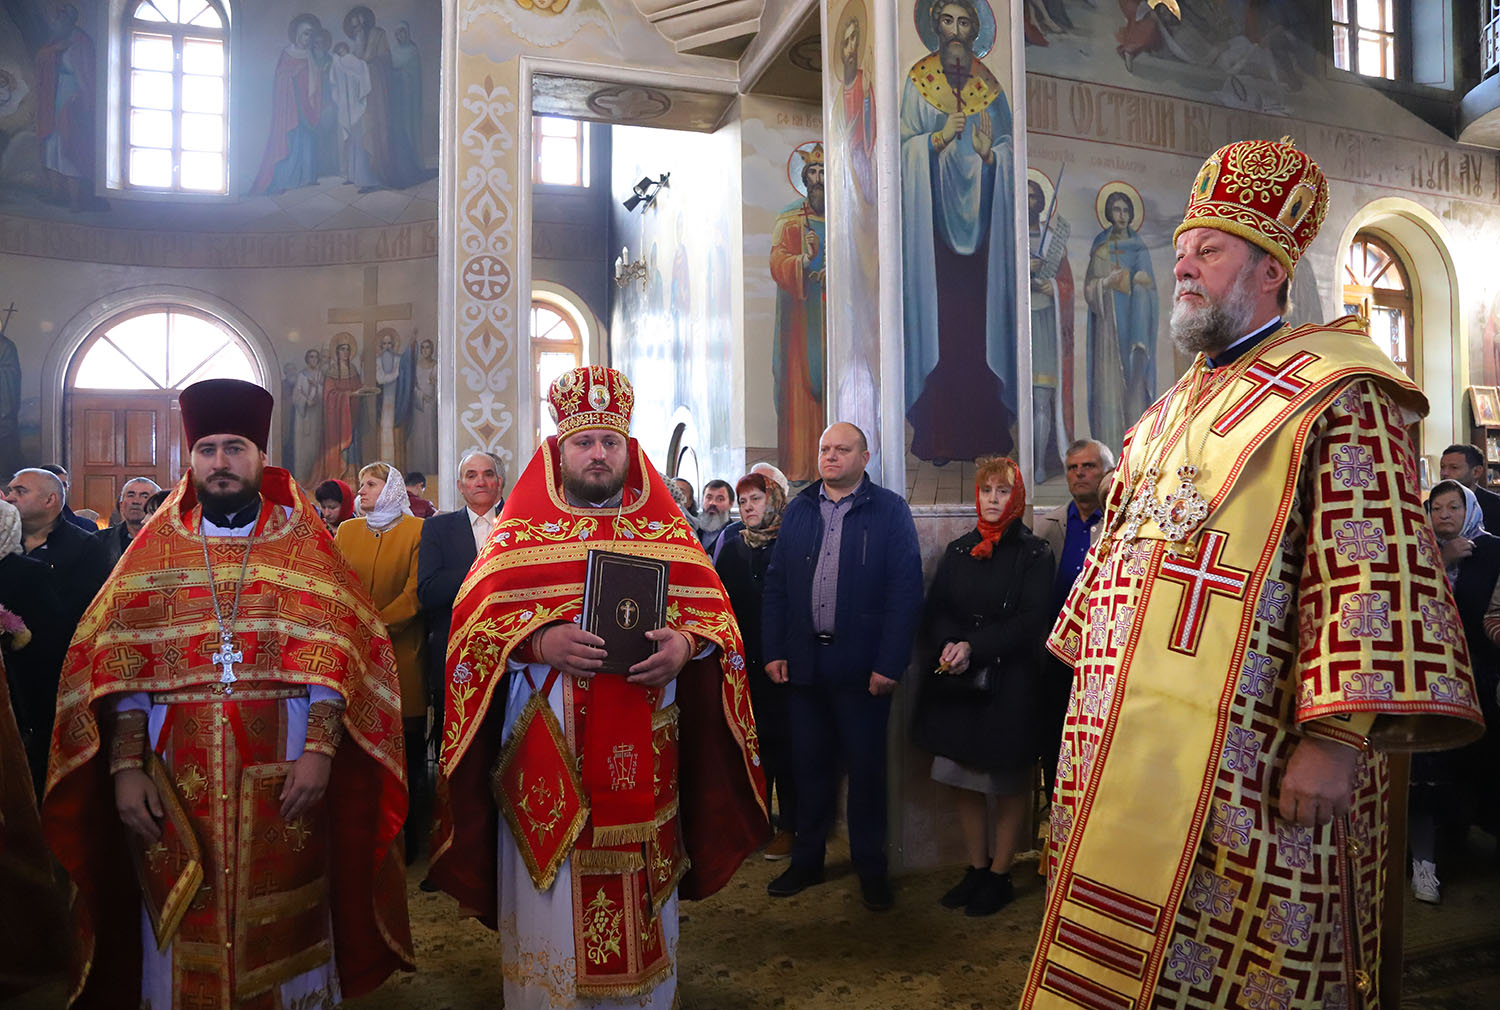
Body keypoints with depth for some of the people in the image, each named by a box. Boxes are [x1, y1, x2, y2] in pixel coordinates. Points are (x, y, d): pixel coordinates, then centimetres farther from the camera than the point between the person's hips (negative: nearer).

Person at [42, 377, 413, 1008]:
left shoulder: (305, 546, 4)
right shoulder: (155, 549, 9)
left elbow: (336, 655, -3)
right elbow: (119, 667, 3)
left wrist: (320, 749, -14)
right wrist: (125, 766, -7)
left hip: (281, 779, -1)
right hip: (175, 779, 2)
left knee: (282, 933, 7)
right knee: (183, 935, 9)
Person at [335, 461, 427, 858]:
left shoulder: (417, 530, 2)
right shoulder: (346, 530, 15)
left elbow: (414, 594, -5)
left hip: (401, 654, -3)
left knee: (406, 749, 0)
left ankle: (406, 838, 11)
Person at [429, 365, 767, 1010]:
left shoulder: (669, 533, 10)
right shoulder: (519, 533, 6)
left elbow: (715, 613, 6)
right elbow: (474, 620, -1)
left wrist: (684, 644, -16)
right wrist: (538, 642, -19)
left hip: (643, 757, 2)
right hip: (546, 754, -1)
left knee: (640, 903, 10)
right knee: (551, 908, 4)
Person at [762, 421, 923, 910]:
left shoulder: (890, 511, -3)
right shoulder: (798, 510, 9)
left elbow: (905, 590, -8)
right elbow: (775, 585, 9)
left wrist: (889, 664, -13)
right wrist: (773, 651, 1)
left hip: (862, 665, -3)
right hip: (804, 662, 3)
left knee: (866, 768, 7)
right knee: (810, 764, 12)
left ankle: (871, 868, 22)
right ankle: (807, 860, 27)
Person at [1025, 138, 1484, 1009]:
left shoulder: (1333, 397, -5)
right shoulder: (1169, 415, 19)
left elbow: (1378, 570, -15)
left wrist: (1339, 736, -22)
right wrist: (1094, 696, 21)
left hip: (1252, 766, -7)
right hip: (1128, 756, 7)